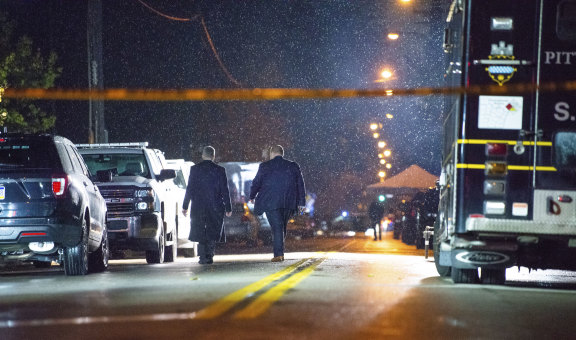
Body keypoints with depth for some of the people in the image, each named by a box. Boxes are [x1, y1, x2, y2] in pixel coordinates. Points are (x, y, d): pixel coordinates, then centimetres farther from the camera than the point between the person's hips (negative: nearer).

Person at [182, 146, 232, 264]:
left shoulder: (194, 169, -1)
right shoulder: (220, 170, -2)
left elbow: (189, 189, -1)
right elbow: (225, 190, -1)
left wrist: (185, 206, 4)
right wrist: (228, 208, 4)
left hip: (198, 207, 0)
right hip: (215, 207, 0)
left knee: (200, 233, 7)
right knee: (212, 233, 8)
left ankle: (203, 257, 1)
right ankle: (209, 256, 1)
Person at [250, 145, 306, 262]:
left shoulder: (265, 166, -1)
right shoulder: (293, 166, 7)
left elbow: (256, 182, 8)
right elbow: (300, 185, 8)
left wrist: (252, 196, 24)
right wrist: (301, 203, 12)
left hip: (271, 203, -3)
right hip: (288, 203, 3)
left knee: (276, 227, -6)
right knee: (282, 226, 16)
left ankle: (278, 254, -13)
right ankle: (279, 251, 20)